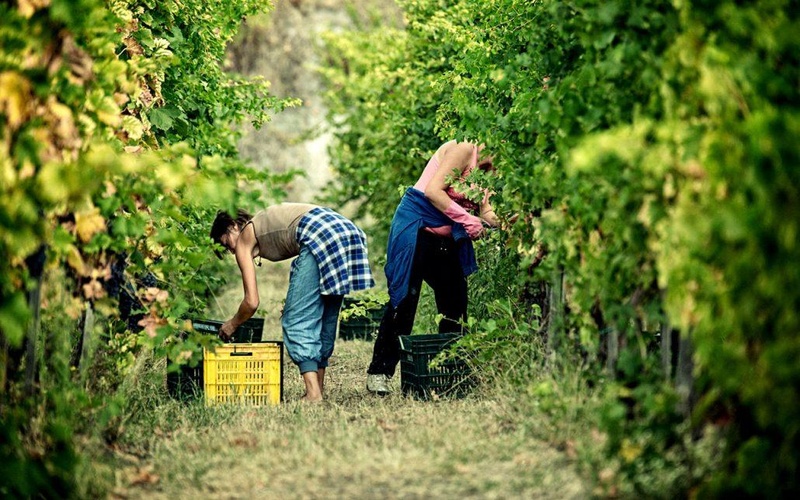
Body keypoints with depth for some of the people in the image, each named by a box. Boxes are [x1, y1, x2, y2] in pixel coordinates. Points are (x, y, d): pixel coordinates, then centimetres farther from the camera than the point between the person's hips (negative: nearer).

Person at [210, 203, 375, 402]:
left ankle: (313, 394, -14)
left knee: (297, 320, -3)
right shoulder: (264, 223, 34)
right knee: (325, 319, 17)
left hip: (322, 237, -9)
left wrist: (232, 325, 27)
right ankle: (319, 389, 19)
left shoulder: (244, 238, 13)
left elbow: (252, 302, 9)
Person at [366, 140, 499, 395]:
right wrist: (468, 220, -21)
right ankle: (379, 373, -4)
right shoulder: (463, 149, -14)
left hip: (446, 238, 9)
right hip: (416, 227, -9)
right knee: (404, 300, -9)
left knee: (456, 302, 6)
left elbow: (484, 211, 3)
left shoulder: (485, 168, 11)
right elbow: (433, 191, -21)